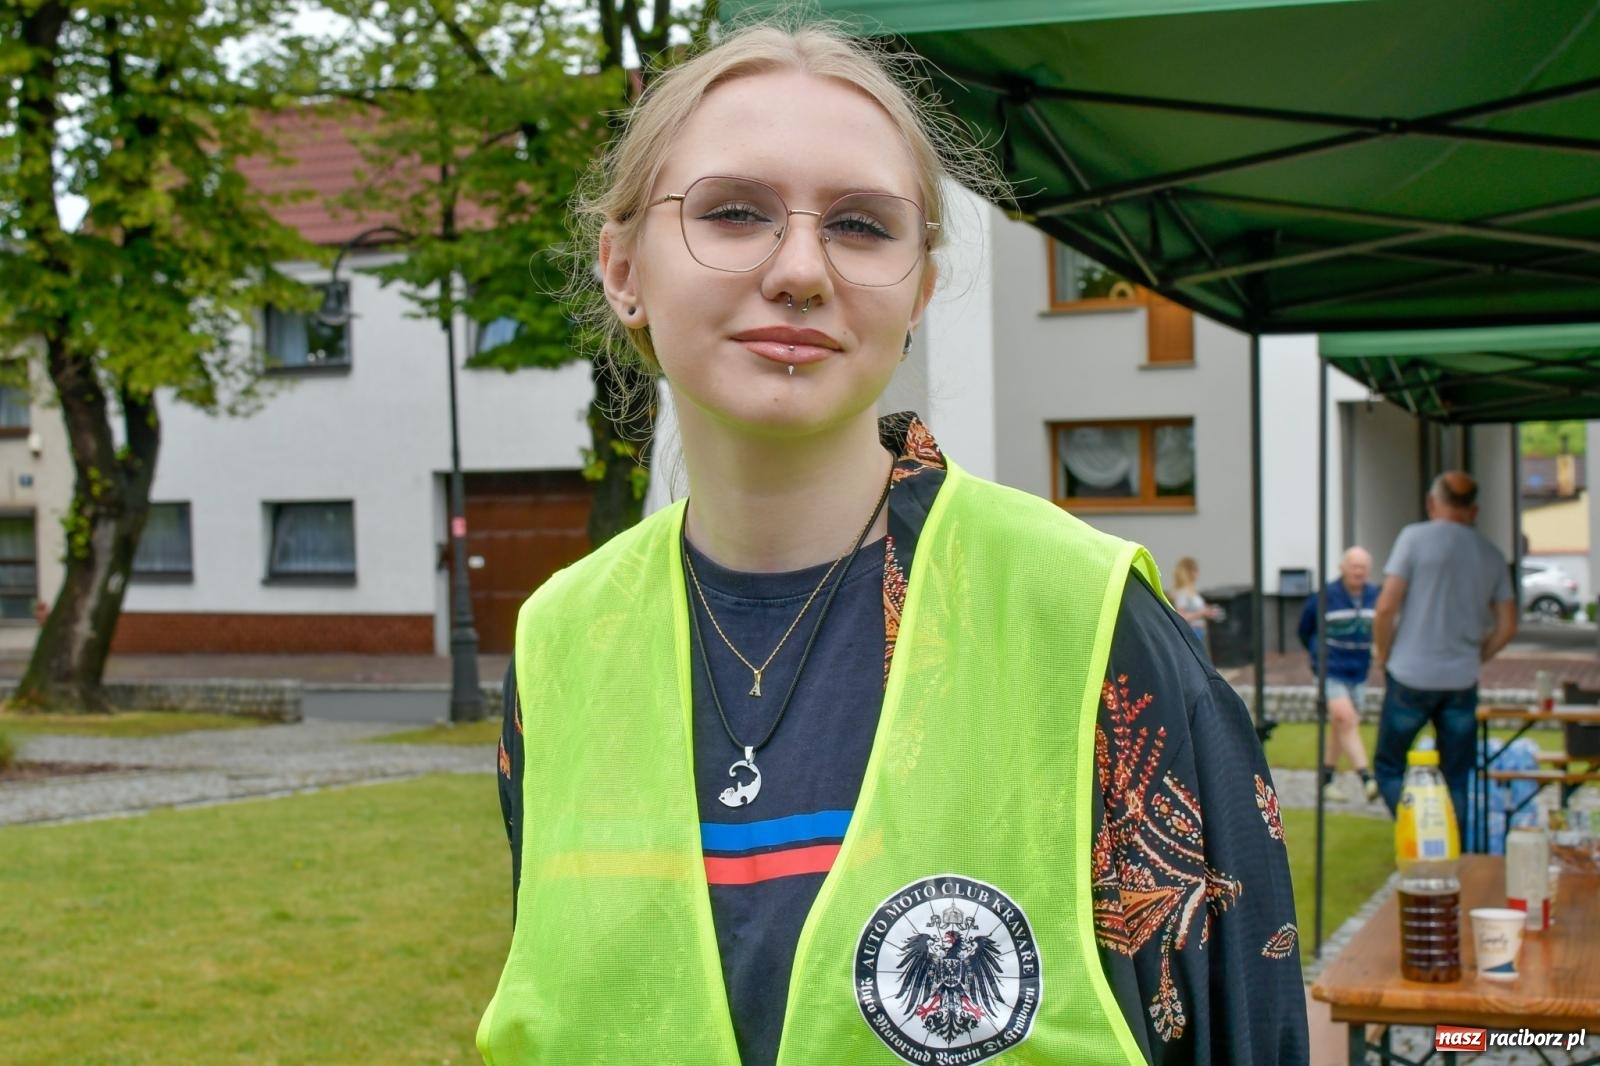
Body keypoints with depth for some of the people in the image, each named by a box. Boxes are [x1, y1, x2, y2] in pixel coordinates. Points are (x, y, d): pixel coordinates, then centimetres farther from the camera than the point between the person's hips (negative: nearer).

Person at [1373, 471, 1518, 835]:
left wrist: (1383, 652, 3)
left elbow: (1386, 607, -12)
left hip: (1410, 677, -3)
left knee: (1389, 767, 10)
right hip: (1463, 682, 4)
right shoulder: (1492, 556, 7)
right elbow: (1507, 627, 6)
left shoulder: (1415, 537, -6)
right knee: (1457, 780, 11)